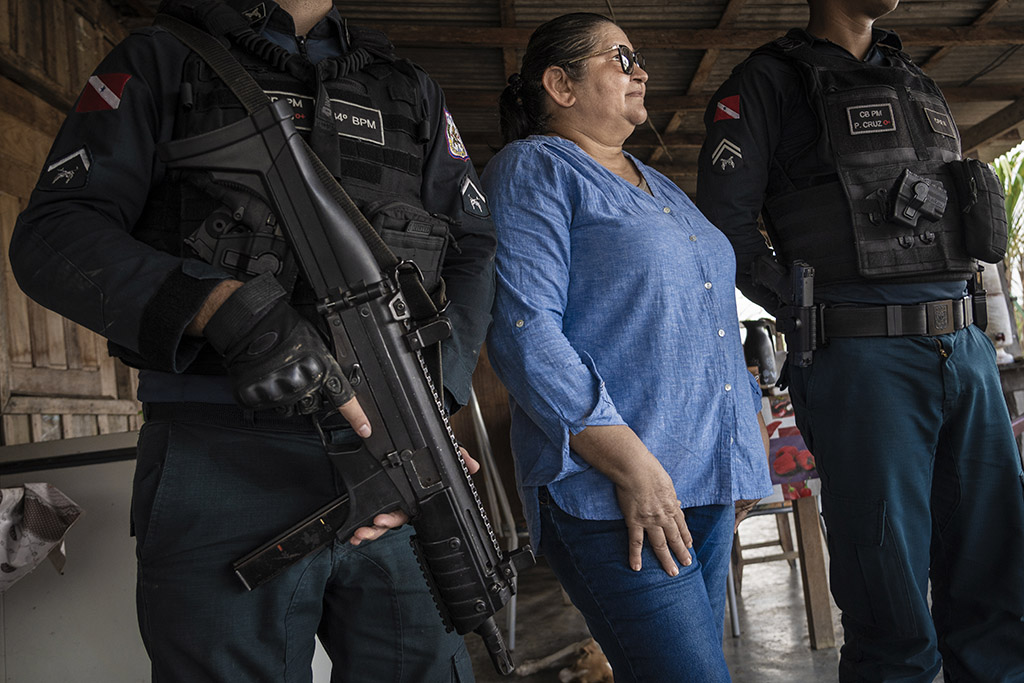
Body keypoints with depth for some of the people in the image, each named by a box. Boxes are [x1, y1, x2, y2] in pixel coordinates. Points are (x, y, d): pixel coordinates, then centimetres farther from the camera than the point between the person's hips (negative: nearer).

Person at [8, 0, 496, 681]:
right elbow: (50, 236, -3)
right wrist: (230, 308, -22)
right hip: (223, 467, -2)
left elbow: (475, 252, 9)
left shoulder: (413, 93, 18)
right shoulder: (161, 62, 8)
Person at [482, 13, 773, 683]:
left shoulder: (657, 186, 22)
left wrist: (747, 426, 19)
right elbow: (522, 328, -16)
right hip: (612, 491, -8)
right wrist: (632, 465, -20)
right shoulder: (533, 170, -3)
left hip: (712, 479, 9)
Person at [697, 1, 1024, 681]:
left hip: (968, 347, 7)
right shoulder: (769, 81, 2)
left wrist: (961, 326, 15)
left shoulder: (915, 82, 23)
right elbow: (725, 223, -7)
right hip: (862, 361, -6)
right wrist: (810, 319, -9)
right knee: (895, 623, -2)